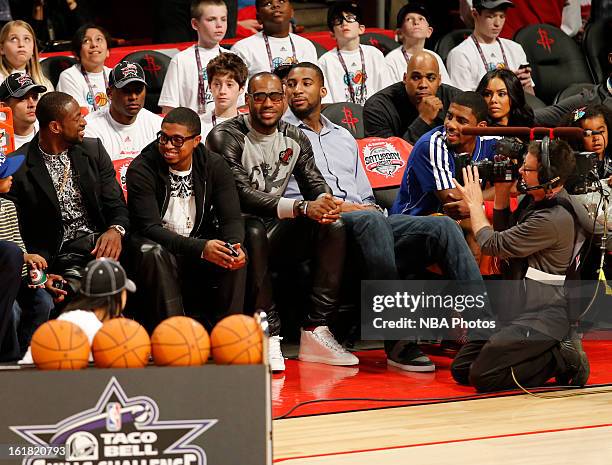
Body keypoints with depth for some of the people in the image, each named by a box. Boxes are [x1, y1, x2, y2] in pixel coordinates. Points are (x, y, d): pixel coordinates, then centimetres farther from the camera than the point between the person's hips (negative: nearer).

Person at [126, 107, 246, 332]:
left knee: (235, 255, -25)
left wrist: (234, 247, -33)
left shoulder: (214, 166, -3)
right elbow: (149, 228, -25)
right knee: (153, 254, -36)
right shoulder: (141, 169, -15)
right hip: (157, 243, -3)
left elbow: (232, 218, -7)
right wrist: (200, 248, -39)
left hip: (200, 241, 3)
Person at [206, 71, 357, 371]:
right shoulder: (226, 137, -9)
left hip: (277, 229, 6)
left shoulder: (294, 139, 12)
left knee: (333, 228, -19)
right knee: (253, 231, -40)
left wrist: (325, 202, -24)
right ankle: (268, 338, -37)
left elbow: (314, 182, 5)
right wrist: (301, 208, -31)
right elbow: (241, 194, -21)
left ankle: (316, 332, -21)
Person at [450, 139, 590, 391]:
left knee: (483, 376, -18)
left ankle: (563, 359, -4)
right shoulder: (535, 200, 7)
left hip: (541, 315, -10)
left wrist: (475, 203, -2)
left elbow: (492, 244, -17)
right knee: (461, 369, 6)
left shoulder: (554, 219, -23)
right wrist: (502, 194, 6)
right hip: (517, 307, 10)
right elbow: (504, 233, 19)